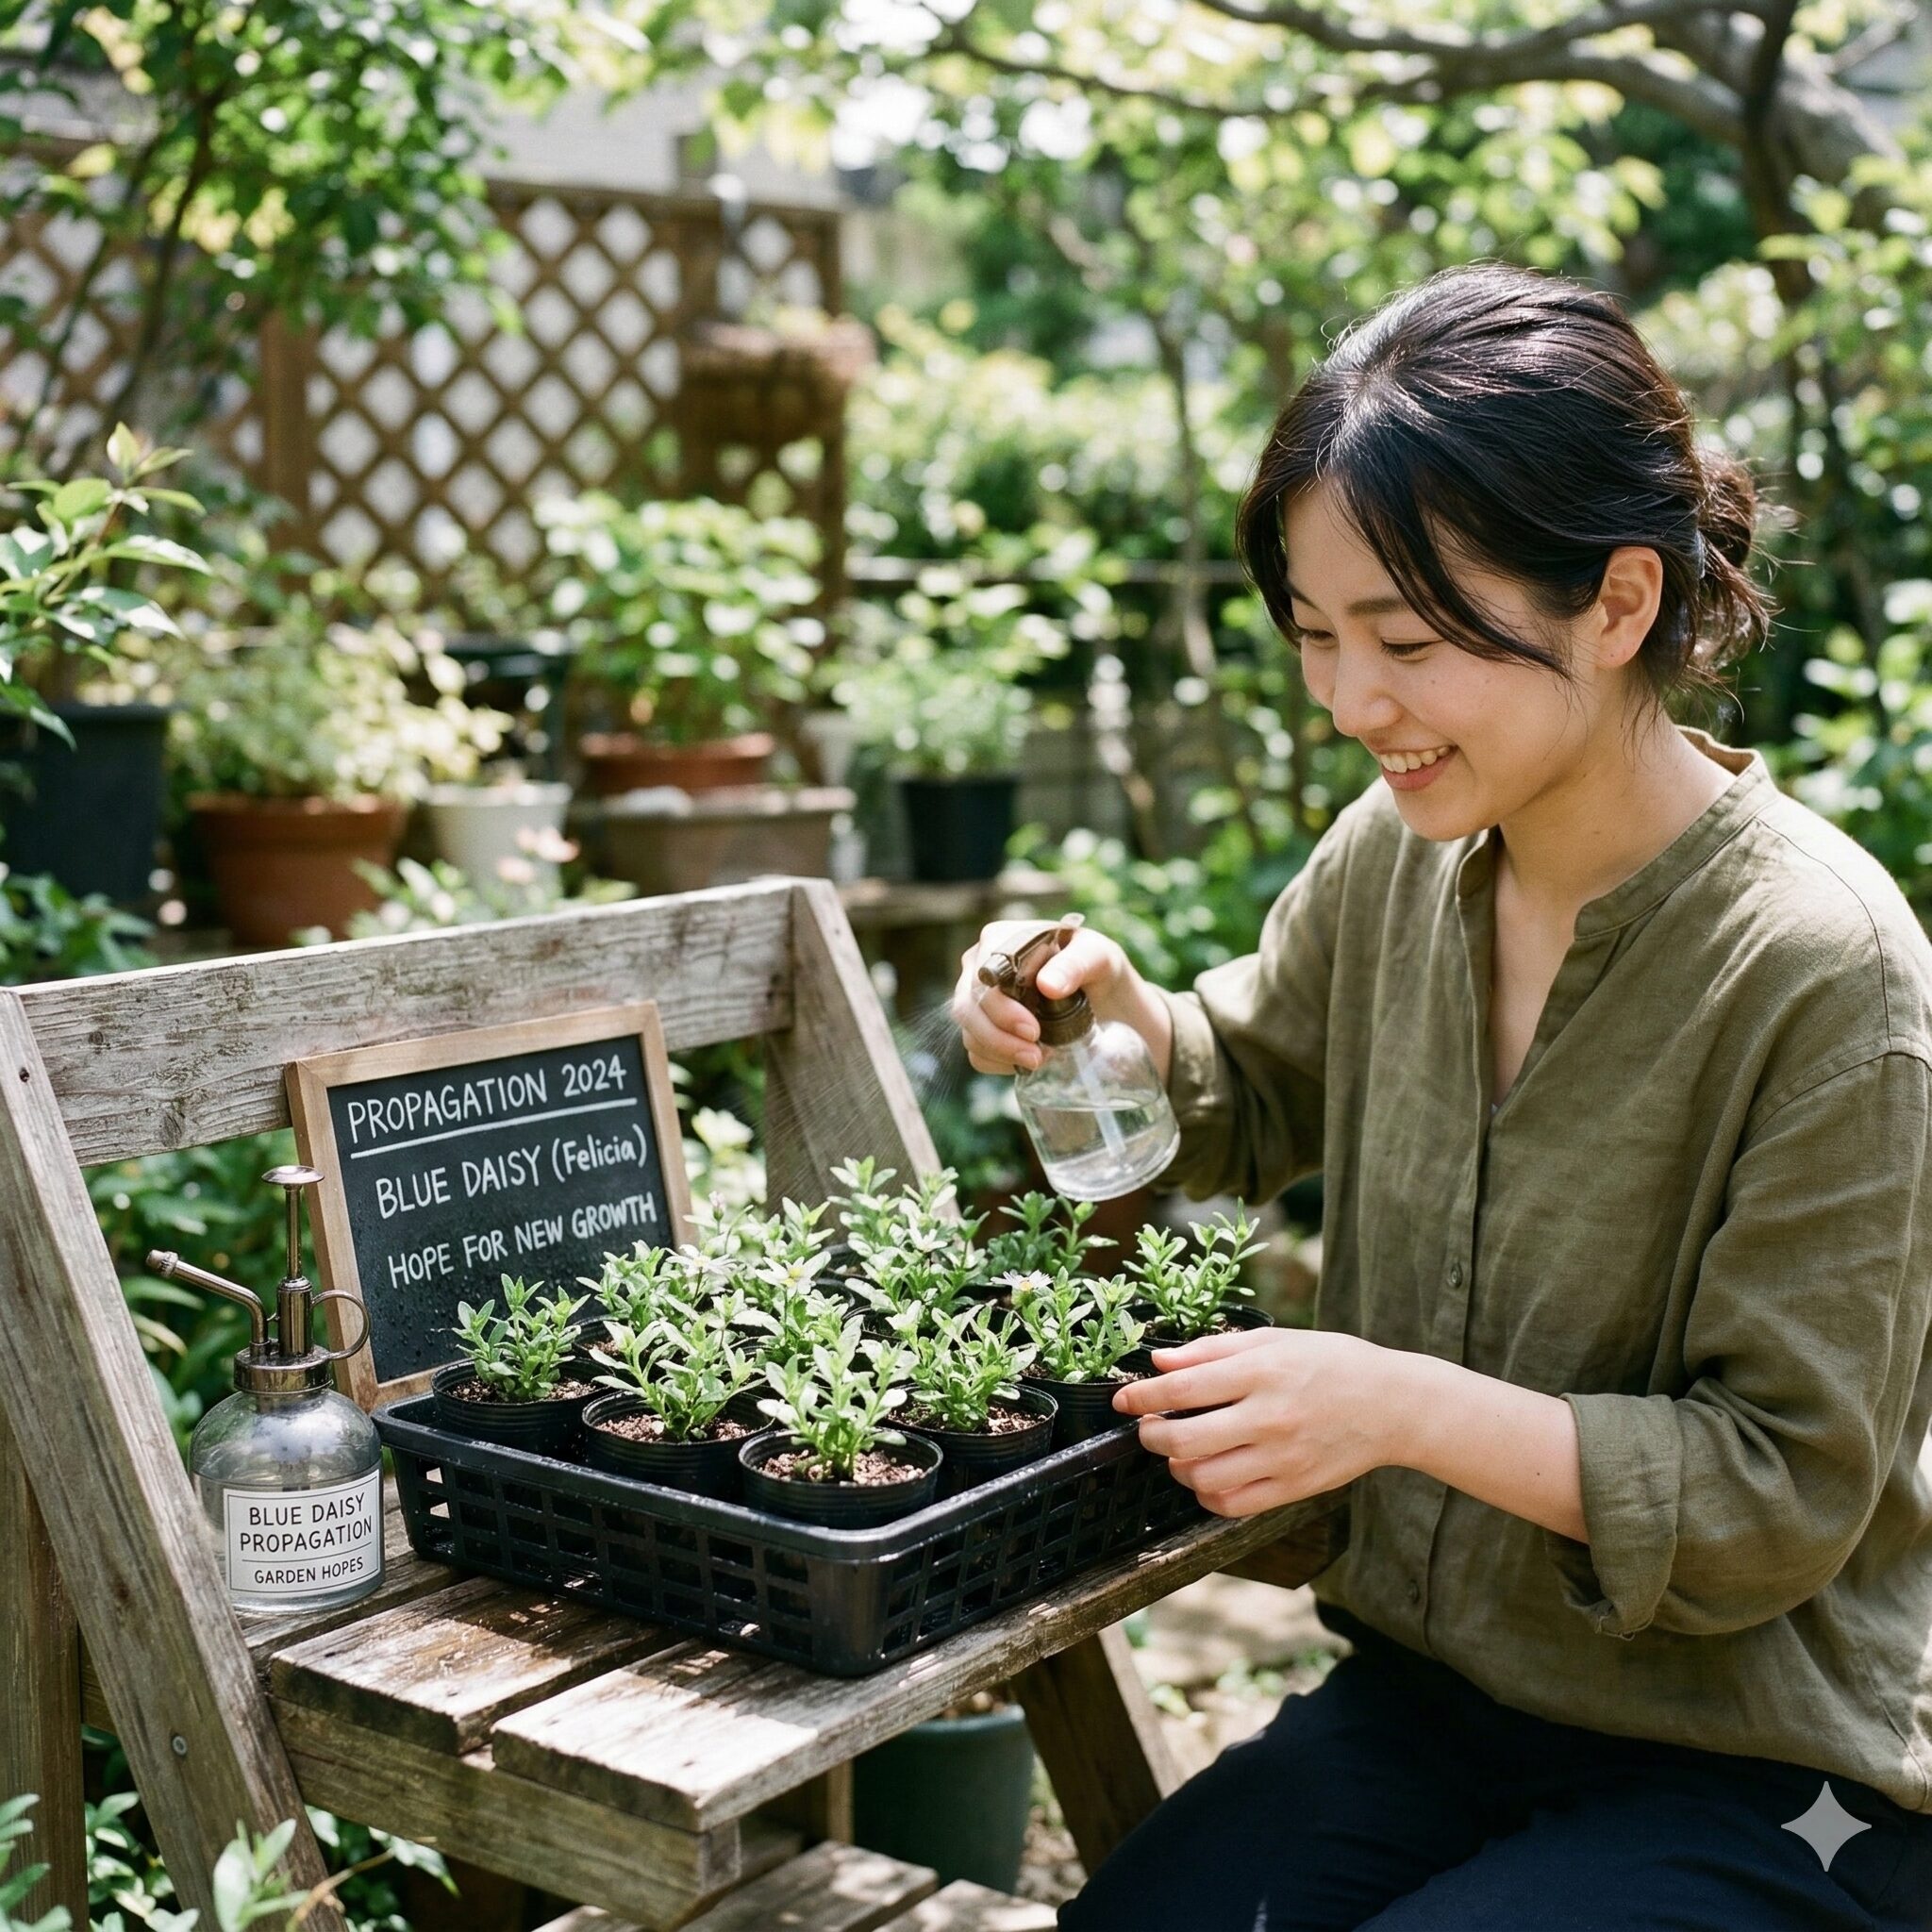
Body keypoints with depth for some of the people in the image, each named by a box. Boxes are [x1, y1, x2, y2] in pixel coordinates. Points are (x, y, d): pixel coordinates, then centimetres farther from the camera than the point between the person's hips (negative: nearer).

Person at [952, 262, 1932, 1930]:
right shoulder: (1393, 859, -3)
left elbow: (1783, 1493, -19)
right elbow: (1249, 1100, 16)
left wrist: (1407, 1407, -31)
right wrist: (1113, 1015, -7)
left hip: (1757, 1784, -4)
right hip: (1435, 1690, 5)